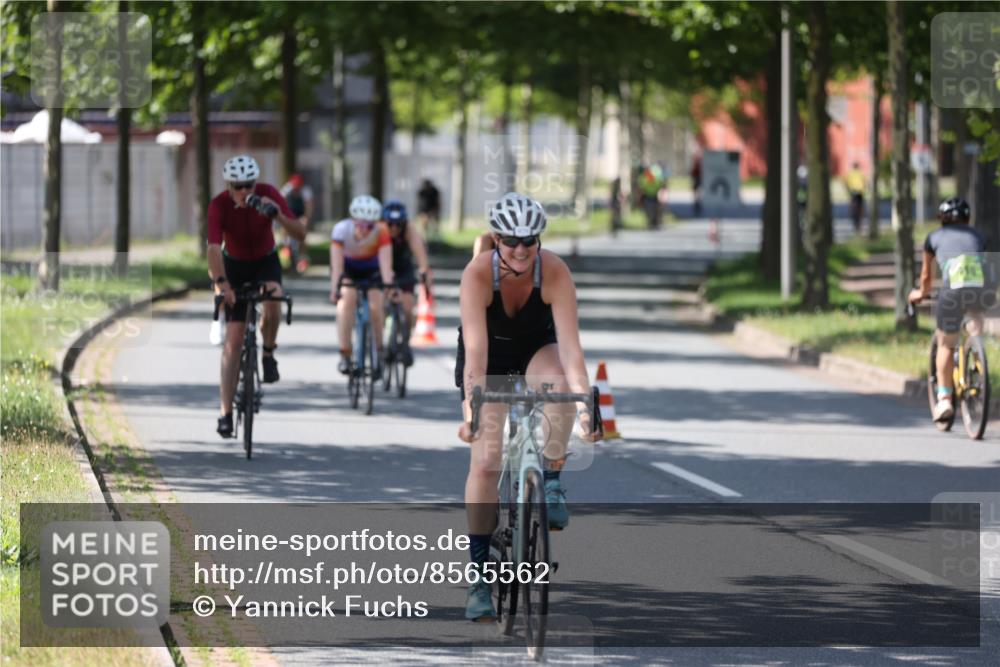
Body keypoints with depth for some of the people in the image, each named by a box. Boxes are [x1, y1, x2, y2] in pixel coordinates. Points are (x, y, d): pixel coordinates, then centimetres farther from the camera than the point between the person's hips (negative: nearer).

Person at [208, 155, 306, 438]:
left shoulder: (268, 194, -22)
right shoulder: (219, 205, -25)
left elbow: (300, 234, -27)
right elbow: (214, 247, -36)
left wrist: (278, 215, -45)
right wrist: (221, 283, -51)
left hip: (265, 262, 0)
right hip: (234, 266, 0)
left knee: (272, 303, -35)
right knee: (233, 341, -8)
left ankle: (268, 353, -5)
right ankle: (225, 413, -6)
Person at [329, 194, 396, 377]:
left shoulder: (381, 232, -32)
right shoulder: (342, 229, -33)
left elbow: (386, 263, -38)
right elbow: (336, 263, -38)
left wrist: (388, 287, -50)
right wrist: (334, 288, -49)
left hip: (371, 269, 0)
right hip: (348, 268, 0)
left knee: (375, 307, -16)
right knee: (347, 301, -24)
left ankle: (378, 355, 4)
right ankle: (345, 356, -21)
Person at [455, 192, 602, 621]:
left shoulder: (555, 272, -29)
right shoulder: (478, 274, -31)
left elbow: (569, 344, -34)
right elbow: (476, 349, -38)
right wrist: (472, 409, -48)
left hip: (536, 349, 1)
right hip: (489, 356, -1)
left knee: (560, 382, -36)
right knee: (485, 461, -11)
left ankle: (551, 484, -15)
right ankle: (478, 575, -4)